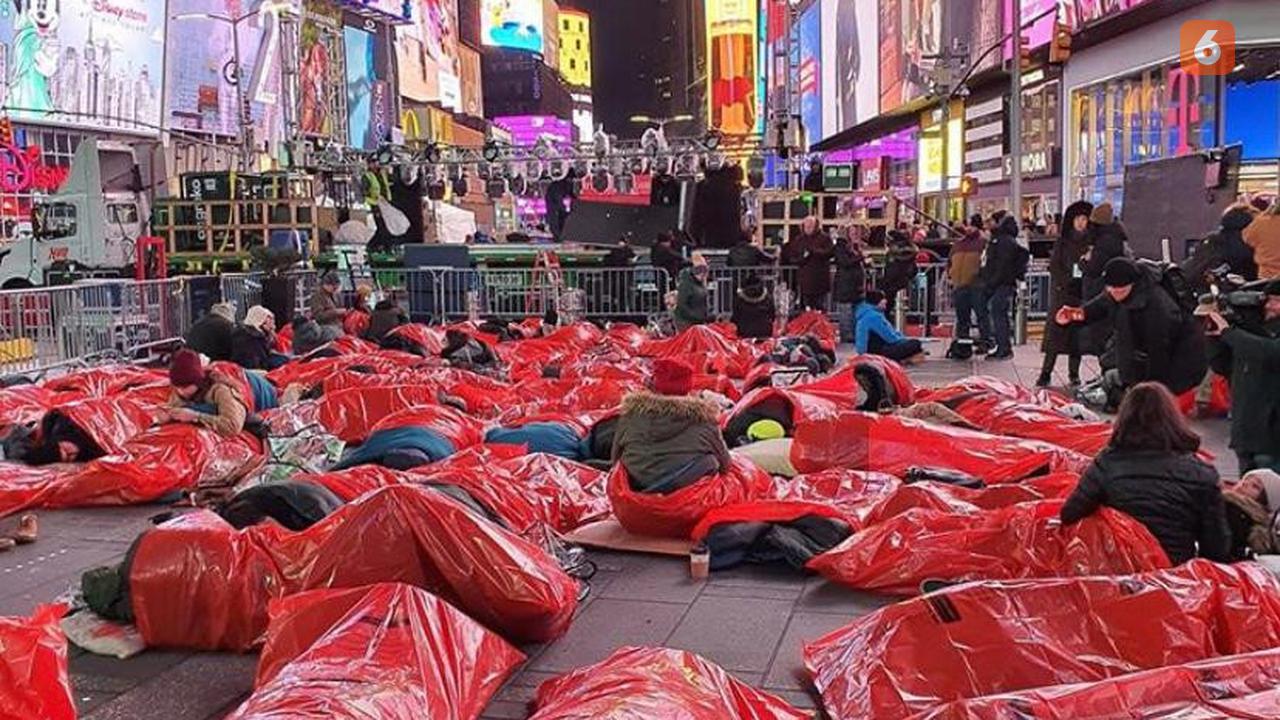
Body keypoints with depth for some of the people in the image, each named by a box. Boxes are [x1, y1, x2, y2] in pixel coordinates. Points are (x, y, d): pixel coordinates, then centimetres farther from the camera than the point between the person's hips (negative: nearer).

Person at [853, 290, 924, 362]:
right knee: (915, 343, -15)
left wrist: (904, 338, 9)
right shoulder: (874, 316, -22)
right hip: (876, 351, -11)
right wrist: (906, 340, 0)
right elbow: (891, 338, -17)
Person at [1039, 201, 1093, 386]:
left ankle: (1074, 374, 10)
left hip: (1082, 294, 1)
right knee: (1056, 331, -5)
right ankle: (1046, 372, -5)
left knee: (1077, 333, 3)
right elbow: (1054, 266, 1)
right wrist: (1066, 282, -11)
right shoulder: (1062, 242, 7)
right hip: (1062, 293, 0)